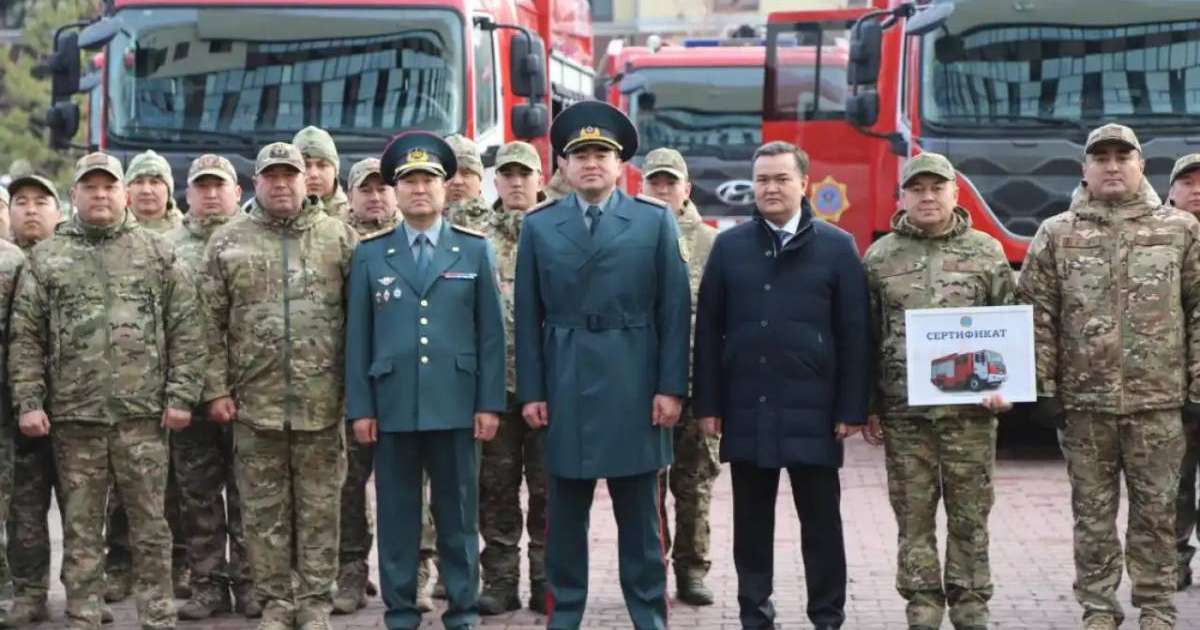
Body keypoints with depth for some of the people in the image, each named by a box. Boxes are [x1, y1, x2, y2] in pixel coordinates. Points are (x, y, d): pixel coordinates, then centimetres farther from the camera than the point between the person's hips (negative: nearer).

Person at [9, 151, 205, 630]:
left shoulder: (158, 253, 7)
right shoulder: (45, 259, 8)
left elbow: (186, 330, 4)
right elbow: (25, 338, 6)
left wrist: (181, 395, -3)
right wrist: (28, 401, -3)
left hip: (143, 413, 0)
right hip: (73, 416, 1)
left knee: (150, 524, 4)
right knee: (81, 528, 6)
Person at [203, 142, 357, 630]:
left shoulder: (339, 237, 5)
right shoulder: (227, 242, 6)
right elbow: (211, 324, 5)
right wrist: (217, 388, -2)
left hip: (322, 401, -1)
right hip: (255, 401, 1)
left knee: (320, 507, 5)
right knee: (264, 510, 6)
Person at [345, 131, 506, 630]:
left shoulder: (475, 250, 7)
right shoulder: (370, 255, 9)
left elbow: (491, 332, 4)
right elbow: (358, 336, 6)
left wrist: (490, 403, -3)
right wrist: (360, 407, 0)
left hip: (456, 404, -1)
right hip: (392, 406, 1)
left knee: (458, 514, 4)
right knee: (397, 515, 4)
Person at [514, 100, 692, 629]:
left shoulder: (656, 222, 3)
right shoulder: (538, 226, 7)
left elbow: (674, 310, 0)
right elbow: (528, 316, 6)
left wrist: (671, 387, -5)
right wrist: (531, 392, 0)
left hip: (634, 388, -1)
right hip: (564, 388, 1)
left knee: (639, 514, 6)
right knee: (564, 515, 7)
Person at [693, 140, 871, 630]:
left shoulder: (836, 246, 2)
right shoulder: (729, 246, 7)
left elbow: (854, 334, 0)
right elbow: (708, 329, 7)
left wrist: (851, 408, -5)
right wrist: (707, 403, 2)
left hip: (812, 409, -2)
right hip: (747, 408, 2)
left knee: (820, 520, 4)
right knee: (752, 520, 8)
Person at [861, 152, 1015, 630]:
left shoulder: (986, 252, 6)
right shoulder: (879, 258, 7)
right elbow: (865, 337, 8)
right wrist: (867, 407, 5)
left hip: (970, 408, -1)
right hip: (903, 410, 1)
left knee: (970, 516, 4)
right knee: (914, 517, 4)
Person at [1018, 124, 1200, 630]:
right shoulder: (1056, 235, 5)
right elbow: (1036, 316, 3)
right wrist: (1043, 387, -3)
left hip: (1159, 400, 0)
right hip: (1084, 401, 1)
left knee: (1155, 510, 6)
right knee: (1092, 511, 8)